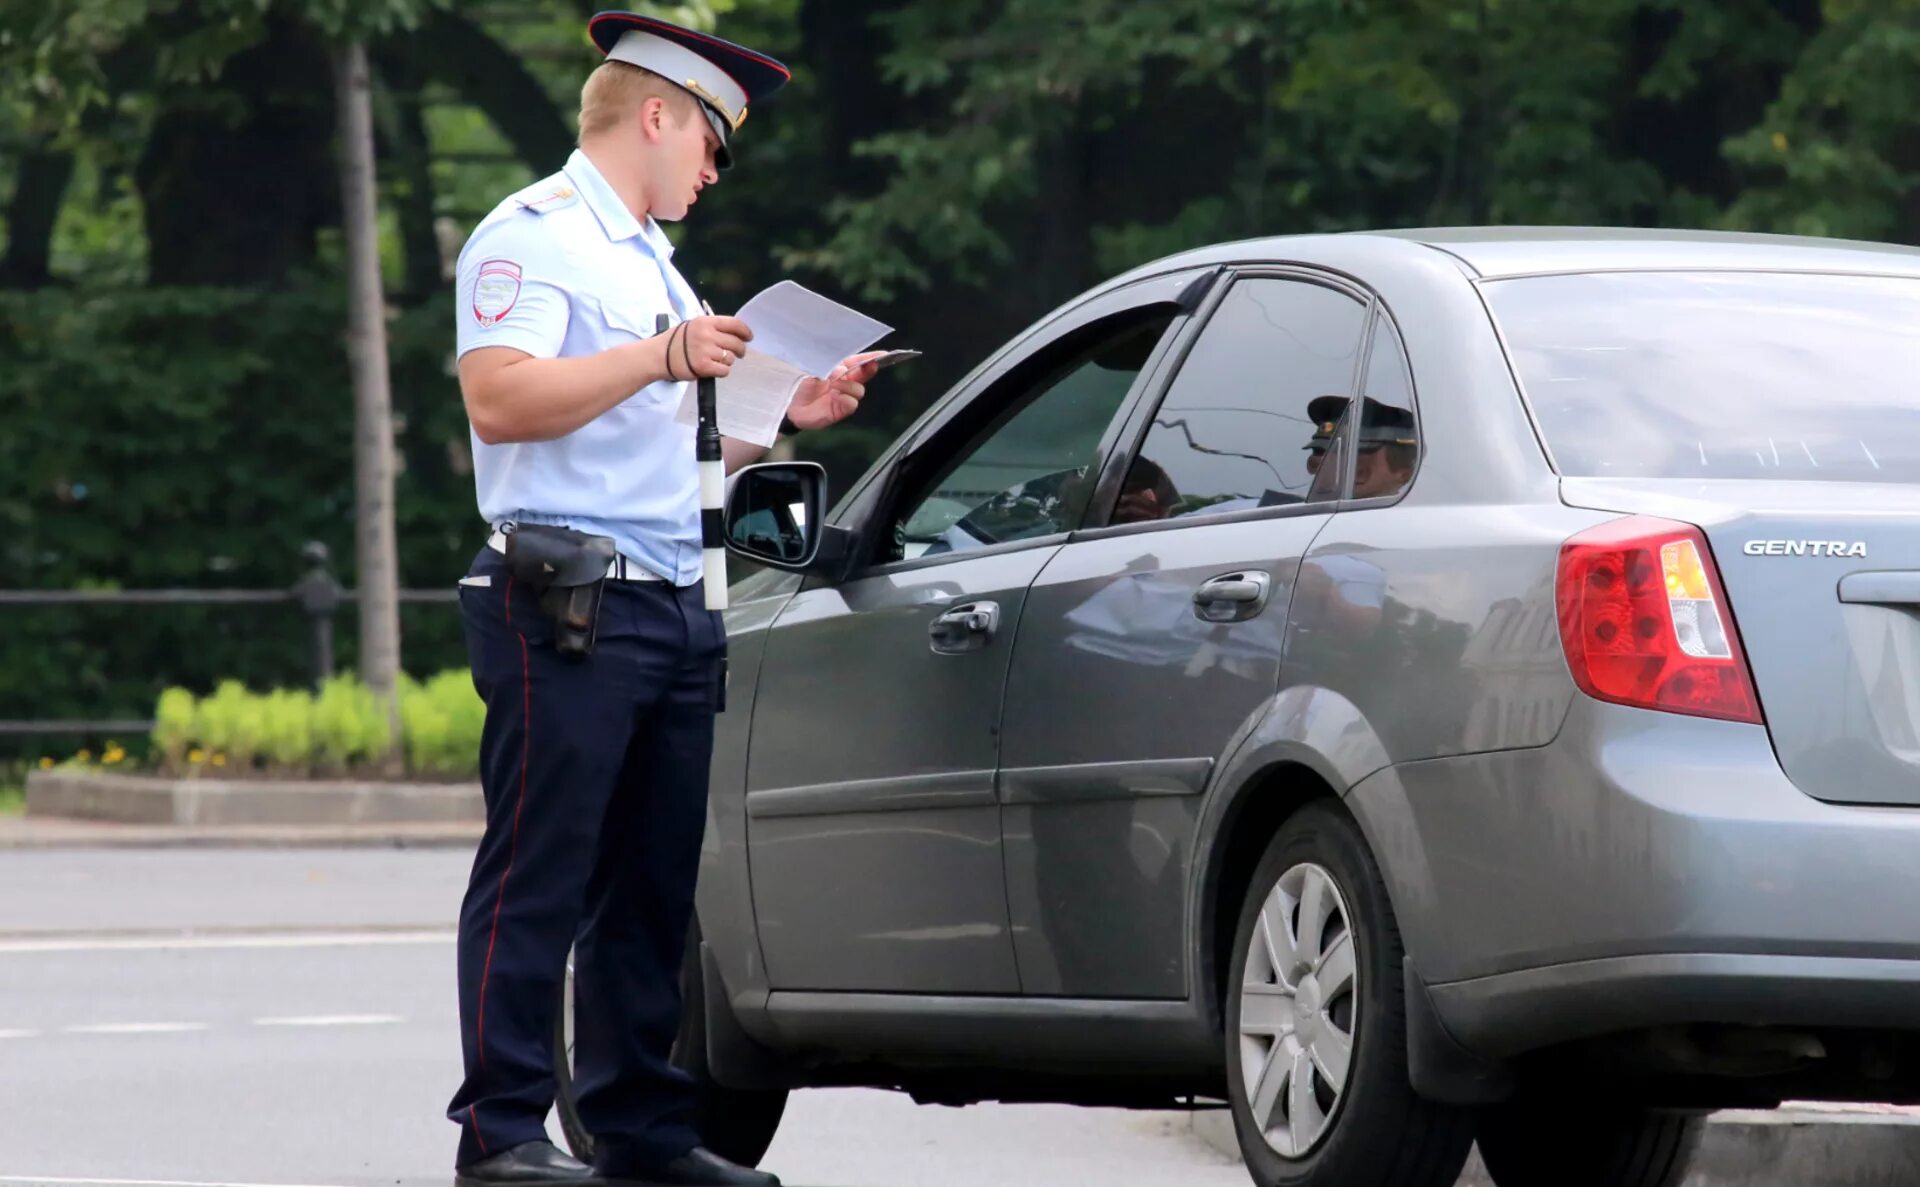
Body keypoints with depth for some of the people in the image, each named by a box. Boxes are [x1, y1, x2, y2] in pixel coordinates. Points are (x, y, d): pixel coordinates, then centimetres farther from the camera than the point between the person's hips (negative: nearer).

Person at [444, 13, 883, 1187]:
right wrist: (661, 358, -21)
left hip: (676, 604, 9)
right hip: (568, 599, -9)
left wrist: (788, 411, 18)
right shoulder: (535, 235, -4)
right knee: (537, 880, -10)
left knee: (651, 888, 8)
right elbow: (499, 399, -18)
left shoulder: (652, 261, 26)